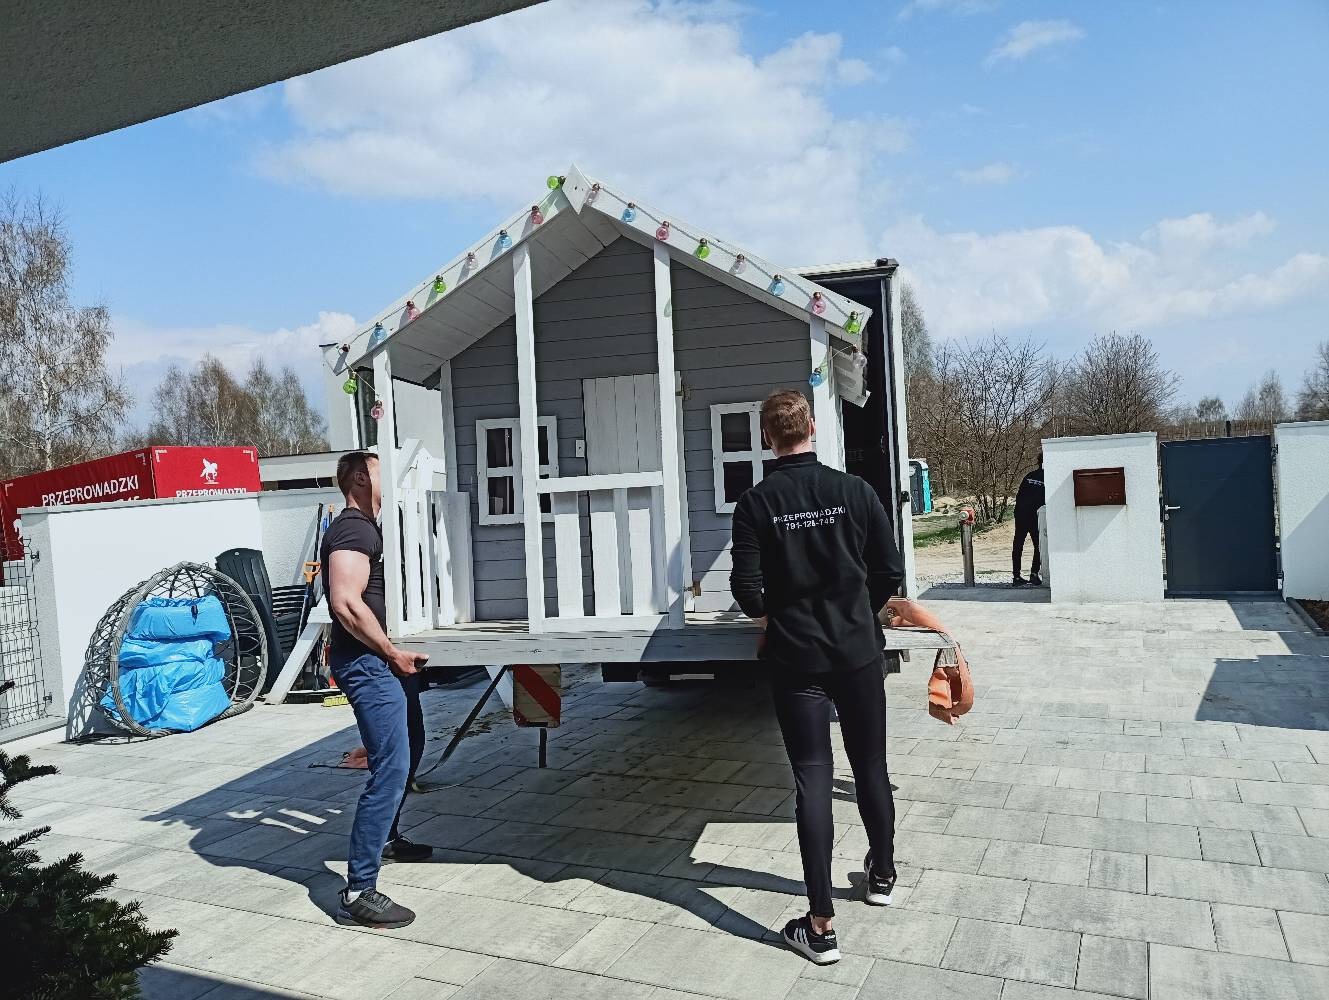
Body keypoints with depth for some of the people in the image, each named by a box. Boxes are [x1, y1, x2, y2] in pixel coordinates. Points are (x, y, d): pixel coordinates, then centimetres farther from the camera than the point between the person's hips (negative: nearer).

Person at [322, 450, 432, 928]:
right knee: (391, 769, -14)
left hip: (386, 661, 11)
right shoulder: (352, 529, -15)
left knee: (408, 751, 24)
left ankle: (385, 839, 42)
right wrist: (393, 652, -20)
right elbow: (347, 603, -26)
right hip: (367, 664, -11)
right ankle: (358, 892, -9)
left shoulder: (368, 528, 18)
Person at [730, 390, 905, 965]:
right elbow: (890, 572, -3)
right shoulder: (854, 491, -5)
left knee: (813, 781, 2)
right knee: (871, 768, 18)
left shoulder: (756, 503, -8)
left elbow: (746, 587, -10)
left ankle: (821, 927, 5)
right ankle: (882, 874, 39)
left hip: (795, 659, -1)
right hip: (859, 654, 2)